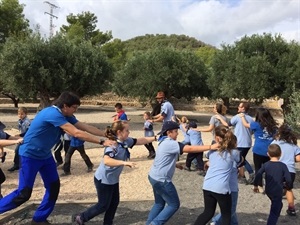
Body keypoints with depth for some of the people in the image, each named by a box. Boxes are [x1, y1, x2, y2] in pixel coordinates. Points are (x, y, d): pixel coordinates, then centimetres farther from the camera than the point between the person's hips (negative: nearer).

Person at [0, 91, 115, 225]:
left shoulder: (66, 116, -1)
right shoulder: (53, 114, -30)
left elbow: (86, 127, -3)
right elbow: (77, 133, -34)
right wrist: (102, 142, -31)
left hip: (45, 155, 9)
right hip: (30, 155, -9)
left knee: (54, 187, 7)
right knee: (24, 193, -4)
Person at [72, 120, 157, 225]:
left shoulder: (126, 141, -4)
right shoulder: (113, 145, -30)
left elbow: (141, 140, 6)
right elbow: (106, 161, -46)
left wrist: (155, 137, 2)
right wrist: (124, 162, -52)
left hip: (113, 179, 8)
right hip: (103, 180, -8)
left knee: (114, 202, 17)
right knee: (103, 205, 5)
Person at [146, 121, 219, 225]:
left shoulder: (164, 142, 11)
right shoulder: (170, 143, -22)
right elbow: (190, 148, -28)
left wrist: (175, 164, 11)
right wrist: (211, 147, -28)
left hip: (155, 177, 10)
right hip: (161, 180, -10)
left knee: (159, 203, 22)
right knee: (174, 204, 4)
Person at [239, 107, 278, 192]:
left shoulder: (257, 124, -8)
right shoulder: (273, 125, 2)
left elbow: (246, 124, 9)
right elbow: (274, 137, 13)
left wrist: (242, 116, 25)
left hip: (258, 150, -3)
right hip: (269, 151, 3)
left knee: (258, 168, 9)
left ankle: (260, 186, 14)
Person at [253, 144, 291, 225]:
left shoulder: (266, 165, -5)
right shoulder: (283, 166, -12)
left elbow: (258, 175, -8)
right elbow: (288, 179, -14)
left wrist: (255, 185, 5)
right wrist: (287, 186, 8)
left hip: (268, 191, 5)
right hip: (278, 192, -4)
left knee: (277, 205, 29)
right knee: (275, 212, 4)